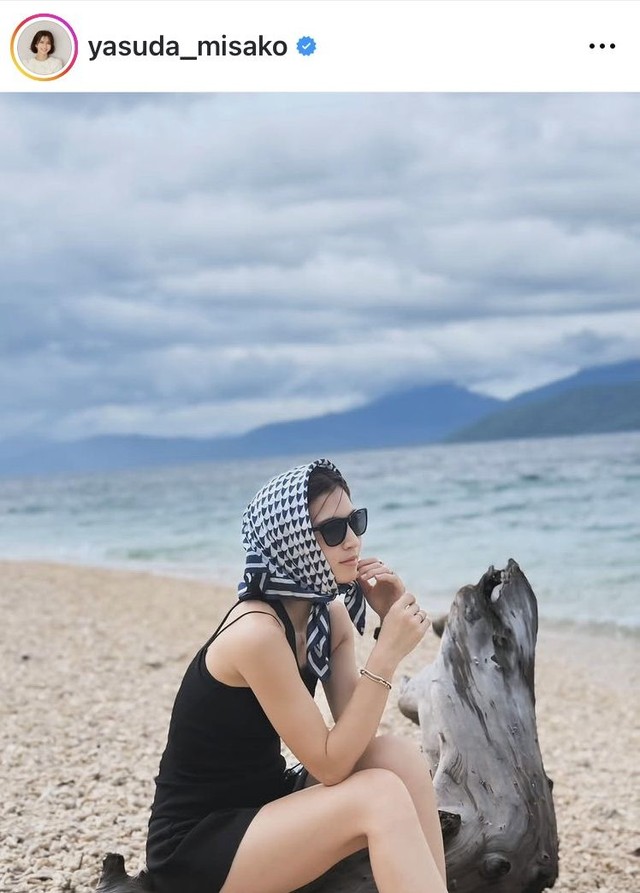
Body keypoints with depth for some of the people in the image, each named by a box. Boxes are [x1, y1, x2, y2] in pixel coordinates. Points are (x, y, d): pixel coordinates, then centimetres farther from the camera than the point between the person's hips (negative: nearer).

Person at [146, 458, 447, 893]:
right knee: (382, 795, -25)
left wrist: (389, 623, -11)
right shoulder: (257, 632, -24)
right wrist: (386, 654, -26)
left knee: (399, 756, -13)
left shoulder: (329, 616, 1)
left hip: (266, 803, 8)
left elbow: (352, 734, -5)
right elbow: (330, 765, -22)